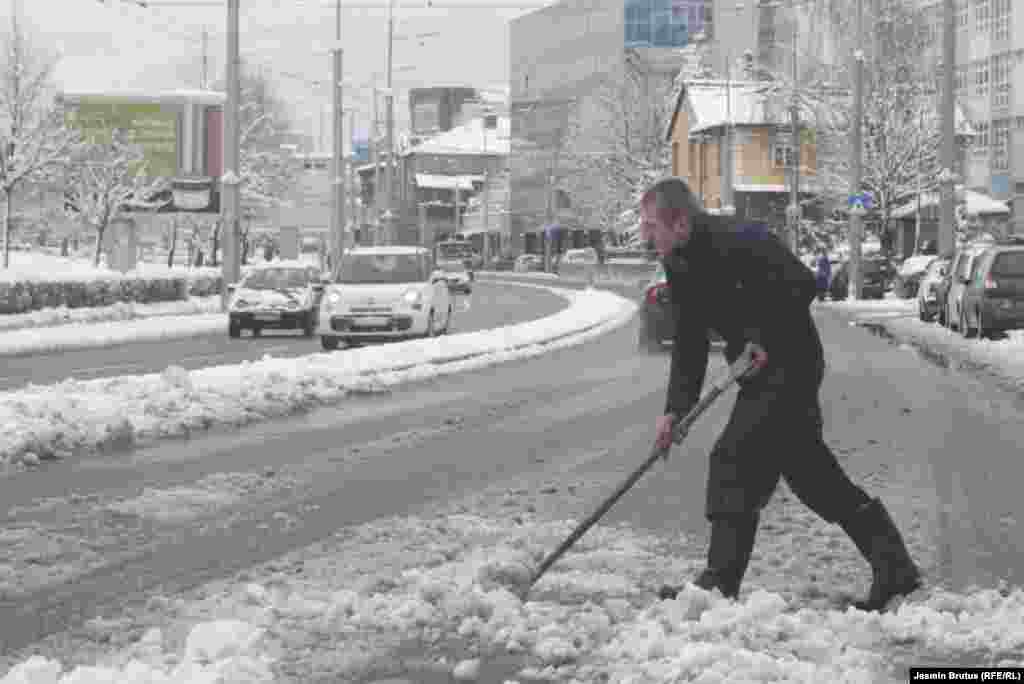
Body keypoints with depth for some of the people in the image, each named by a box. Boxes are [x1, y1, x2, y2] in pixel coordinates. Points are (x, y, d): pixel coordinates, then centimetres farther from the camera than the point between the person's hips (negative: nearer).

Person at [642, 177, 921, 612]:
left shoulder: (737, 241, -21)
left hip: (789, 365, -10)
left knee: (734, 458, -12)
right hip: (762, 376, 10)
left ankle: (720, 585, -8)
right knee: (813, 475, 12)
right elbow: (689, 345, 8)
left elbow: (801, 285, -25)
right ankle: (894, 568, 18)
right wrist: (675, 410, 0)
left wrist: (765, 340, -20)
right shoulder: (680, 267, 7)